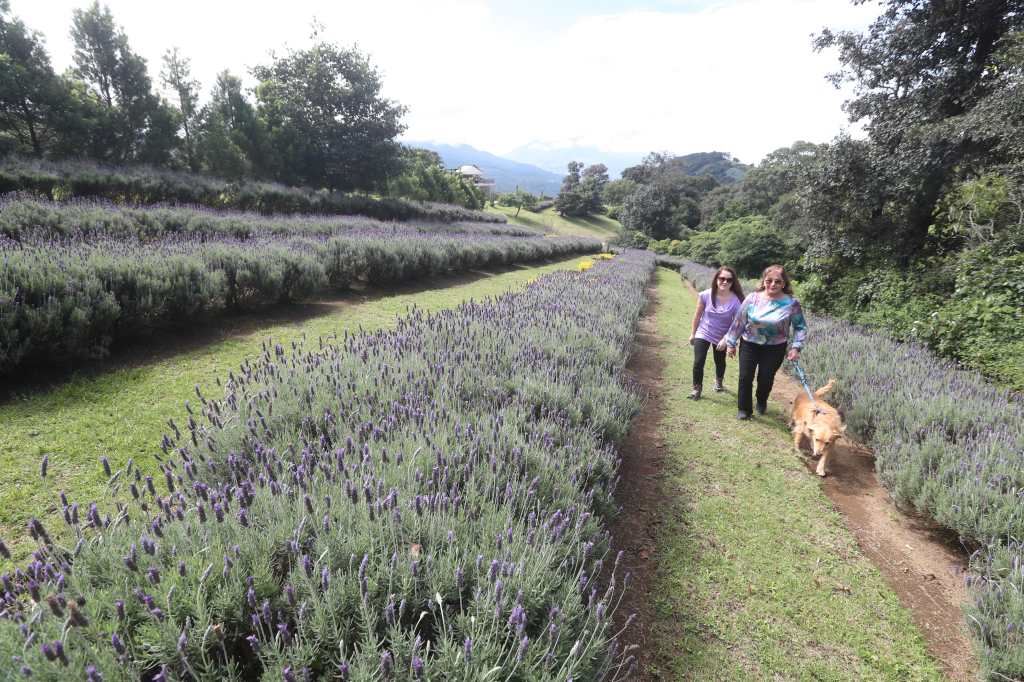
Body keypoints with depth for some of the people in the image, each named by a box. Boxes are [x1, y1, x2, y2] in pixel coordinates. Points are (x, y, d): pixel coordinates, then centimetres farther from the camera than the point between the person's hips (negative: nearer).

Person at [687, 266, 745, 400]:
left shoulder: (736, 300, -21)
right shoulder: (706, 295, -18)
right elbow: (697, 315, -5)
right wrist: (692, 334, 2)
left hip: (722, 337, 1)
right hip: (703, 334, 0)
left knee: (720, 362, 21)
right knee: (698, 362, -10)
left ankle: (718, 382, 51)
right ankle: (697, 388, 11)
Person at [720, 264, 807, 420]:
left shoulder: (791, 303, -12)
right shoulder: (752, 298, -9)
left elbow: (800, 327, -1)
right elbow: (739, 321, -1)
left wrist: (796, 347, -12)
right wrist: (731, 343, 3)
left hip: (775, 348, -1)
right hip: (749, 344, 1)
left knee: (766, 378, 6)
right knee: (745, 377, -1)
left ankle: (762, 402, 38)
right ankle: (744, 409, 17)